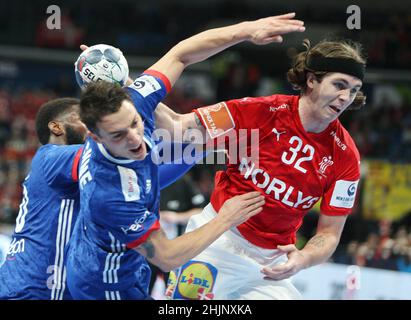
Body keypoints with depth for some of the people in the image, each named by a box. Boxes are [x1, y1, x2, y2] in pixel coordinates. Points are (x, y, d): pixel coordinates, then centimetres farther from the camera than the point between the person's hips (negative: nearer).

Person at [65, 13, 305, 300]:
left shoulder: (130, 105, -24)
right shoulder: (109, 197, -41)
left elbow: (180, 55, -12)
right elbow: (166, 257, -28)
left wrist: (246, 30, -22)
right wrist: (225, 220, -20)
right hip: (110, 289, -7)